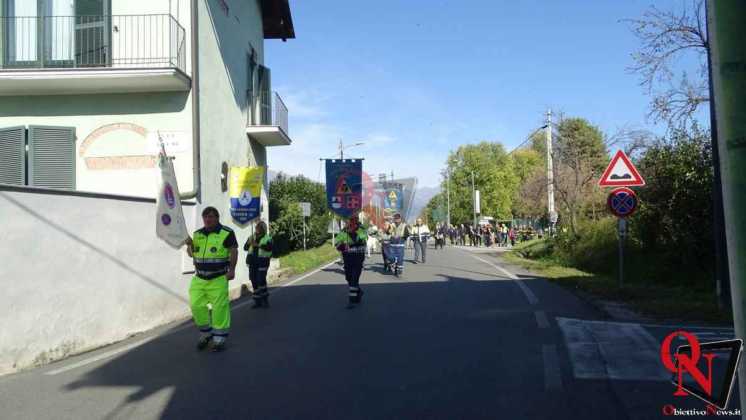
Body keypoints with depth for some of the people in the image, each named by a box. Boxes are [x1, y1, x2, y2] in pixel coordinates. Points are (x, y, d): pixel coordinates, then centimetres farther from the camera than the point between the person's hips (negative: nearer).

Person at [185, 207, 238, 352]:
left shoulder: (226, 233, -6)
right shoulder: (197, 234, 11)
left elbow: (233, 251, -6)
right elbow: (192, 254, 18)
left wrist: (232, 269, -14)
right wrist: (190, 245, -3)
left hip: (218, 278, -5)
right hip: (199, 278, 6)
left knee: (219, 307, -4)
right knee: (196, 306, 4)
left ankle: (219, 337, 9)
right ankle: (205, 333, 23)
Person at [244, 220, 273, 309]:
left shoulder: (268, 238, 1)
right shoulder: (252, 237, 14)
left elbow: (269, 247, -17)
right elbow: (245, 248, 7)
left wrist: (258, 245, -26)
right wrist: (249, 243, -13)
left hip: (262, 261, -5)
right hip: (252, 262, 5)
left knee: (261, 280, -11)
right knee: (254, 281, 5)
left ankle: (265, 299, 7)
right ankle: (257, 301, 14)